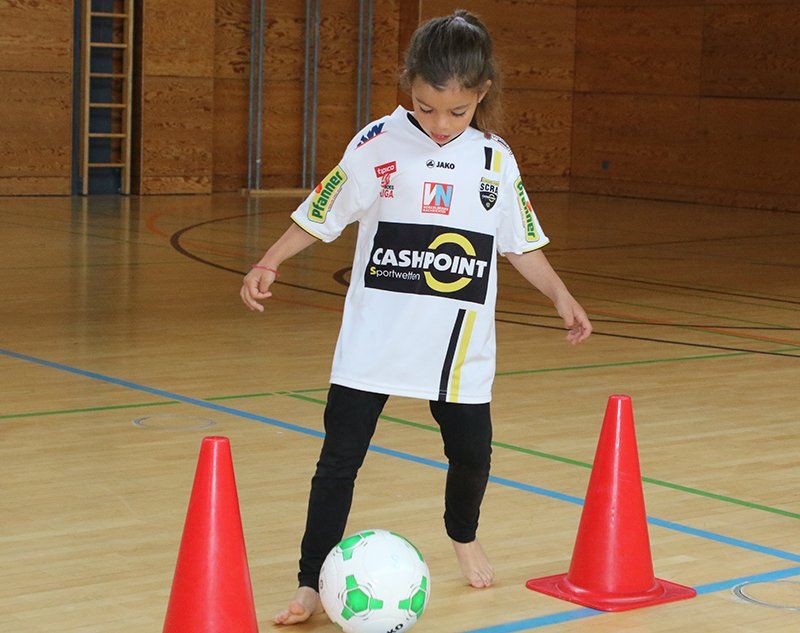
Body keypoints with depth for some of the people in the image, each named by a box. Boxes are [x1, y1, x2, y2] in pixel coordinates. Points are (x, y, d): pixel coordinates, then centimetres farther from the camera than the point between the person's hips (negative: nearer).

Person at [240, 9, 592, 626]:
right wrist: (270, 261, -9)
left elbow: (522, 241, 14)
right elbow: (322, 214, 0)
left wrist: (562, 296, 10)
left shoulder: (496, 160, 4)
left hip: (459, 345, 3)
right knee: (340, 458, -4)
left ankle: (463, 536, 42)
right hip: (373, 340, -2)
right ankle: (311, 584, 5)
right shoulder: (378, 146, -5)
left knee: (472, 454, 10)